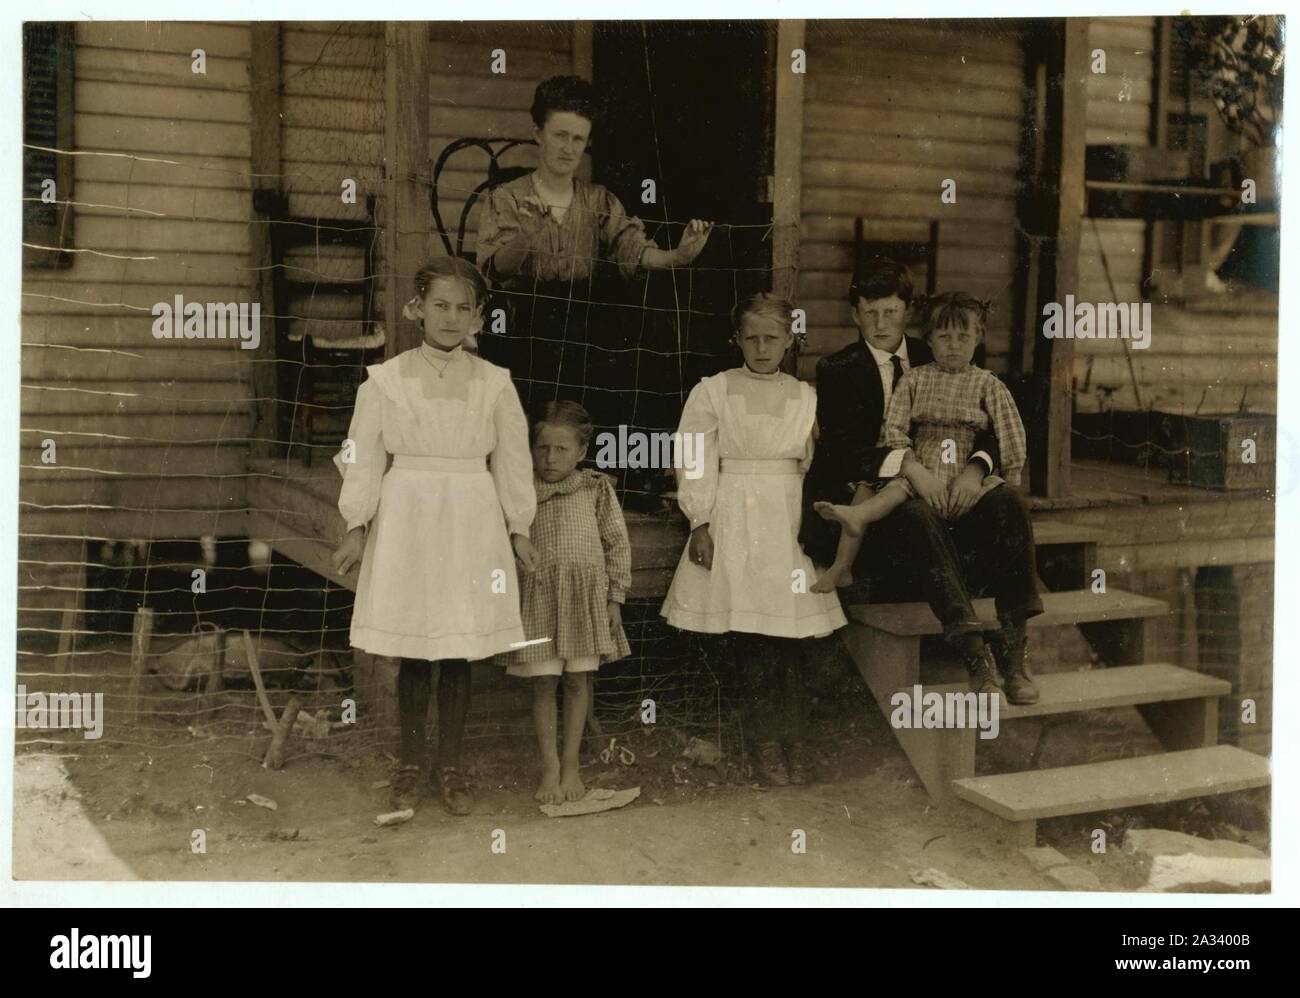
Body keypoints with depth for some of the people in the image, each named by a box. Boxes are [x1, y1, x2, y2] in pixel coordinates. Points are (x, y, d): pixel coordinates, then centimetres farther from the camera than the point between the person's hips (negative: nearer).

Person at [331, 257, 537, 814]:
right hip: (407, 520, -1)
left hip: (471, 523, 1)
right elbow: (362, 457, 2)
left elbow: (512, 460, 8)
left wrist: (518, 529, 8)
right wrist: (357, 528, -2)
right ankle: (409, 765, 20)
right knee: (412, 654, 5)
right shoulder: (385, 380, 0)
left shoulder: (494, 383, 3)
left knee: (459, 653, 5)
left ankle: (450, 767, 19)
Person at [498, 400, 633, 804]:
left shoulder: (596, 489, 0)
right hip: (538, 594, 0)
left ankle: (571, 763, 17)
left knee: (578, 680, 6)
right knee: (543, 681, 2)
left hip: (585, 594, 0)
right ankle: (549, 765, 13)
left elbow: (618, 544, 3)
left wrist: (615, 598, 0)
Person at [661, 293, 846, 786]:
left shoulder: (806, 398, 11)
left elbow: (816, 464, 12)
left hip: (789, 520, 2)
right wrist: (700, 523, -8)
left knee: (789, 633, 0)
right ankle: (766, 743, 8)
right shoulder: (713, 391, 4)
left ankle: (791, 741, 11)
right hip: (734, 520, -2)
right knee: (751, 634, -3)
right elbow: (694, 460, 0)